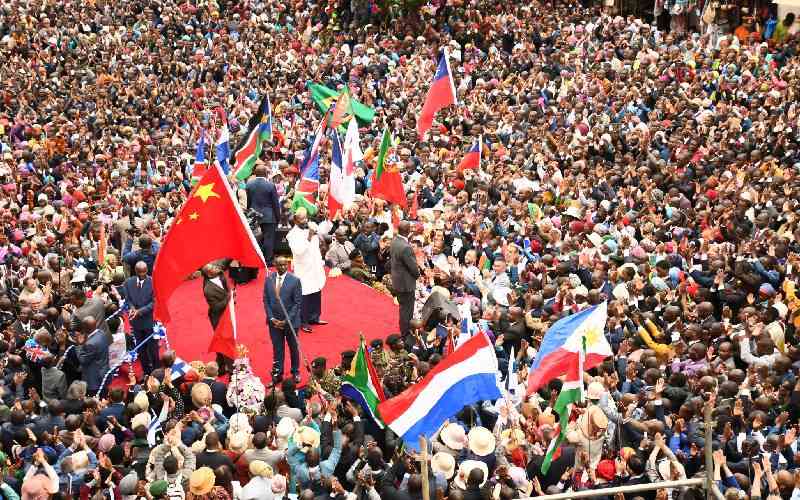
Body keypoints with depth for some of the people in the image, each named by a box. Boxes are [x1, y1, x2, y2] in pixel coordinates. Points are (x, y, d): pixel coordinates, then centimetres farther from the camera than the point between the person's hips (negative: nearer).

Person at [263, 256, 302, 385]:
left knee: (293, 348, 13)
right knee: (277, 349, 9)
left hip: (290, 321, -2)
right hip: (274, 321, 2)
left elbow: (298, 303, -9)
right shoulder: (268, 280, -1)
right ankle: (277, 374, 18)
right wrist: (272, 318, -6)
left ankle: (295, 372, 29)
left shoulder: (294, 280, -10)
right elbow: (266, 300, 4)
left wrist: (286, 320, -15)